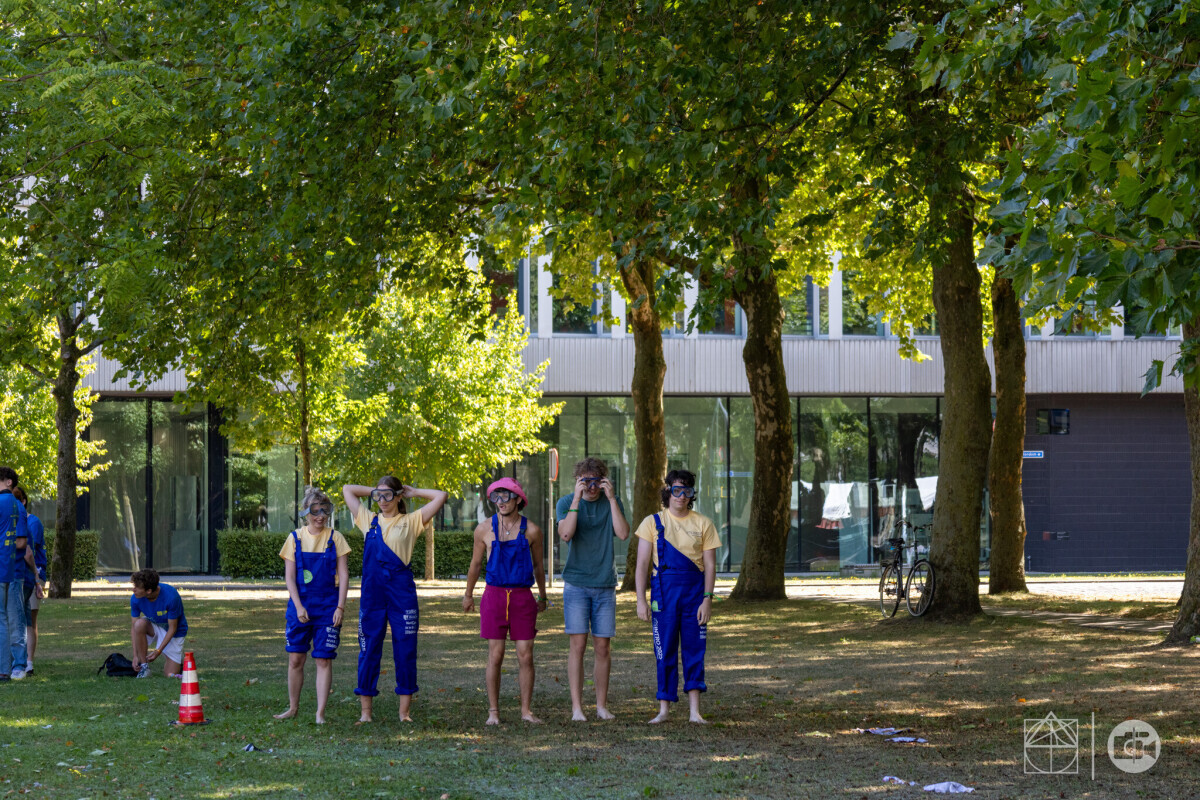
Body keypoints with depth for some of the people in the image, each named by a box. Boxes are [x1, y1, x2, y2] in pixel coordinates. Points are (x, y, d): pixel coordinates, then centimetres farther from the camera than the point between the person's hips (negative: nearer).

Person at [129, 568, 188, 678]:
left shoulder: (171, 596, -34)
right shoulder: (135, 599, -22)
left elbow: (172, 628, -24)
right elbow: (134, 627, -15)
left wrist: (158, 651, -27)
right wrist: (135, 655, -22)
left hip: (176, 631, -3)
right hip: (154, 626, 3)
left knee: (171, 675, -11)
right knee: (139, 624, -33)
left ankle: (179, 660, 26)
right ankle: (144, 667, -18)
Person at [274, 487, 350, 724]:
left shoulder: (335, 538, 1)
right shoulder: (295, 538, 3)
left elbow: (343, 575, 0)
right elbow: (289, 577, 0)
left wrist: (340, 607, -8)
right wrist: (298, 606, -10)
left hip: (327, 606, -1)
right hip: (300, 605, 1)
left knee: (324, 660, -2)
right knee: (295, 658, 4)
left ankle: (320, 713, 1)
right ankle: (293, 707, 19)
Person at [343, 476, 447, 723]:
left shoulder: (410, 522, 6)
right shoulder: (369, 520, 12)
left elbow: (440, 496, 2)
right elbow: (347, 490, 19)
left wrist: (413, 492, 10)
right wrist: (374, 491, 18)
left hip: (402, 590, -2)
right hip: (372, 590, 2)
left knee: (405, 651, 1)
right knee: (369, 649, 2)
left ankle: (405, 712, 8)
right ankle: (365, 711, 7)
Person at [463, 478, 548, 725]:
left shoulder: (531, 531, 1)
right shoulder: (485, 529, 2)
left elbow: (538, 566, 16)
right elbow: (475, 564, 15)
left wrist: (542, 597, 25)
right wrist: (468, 595, 24)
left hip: (522, 597, 0)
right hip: (494, 594, 0)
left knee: (526, 656, -1)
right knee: (495, 655, -1)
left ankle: (526, 711, 8)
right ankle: (493, 711, 6)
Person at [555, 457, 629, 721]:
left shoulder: (612, 502, 5)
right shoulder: (566, 503, 0)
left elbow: (623, 534, -11)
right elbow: (565, 534, -18)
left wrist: (611, 498, -14)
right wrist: (577, 499, -20)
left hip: (605, 585, 2)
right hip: (576, 584, -2)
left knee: (603, 647, 4)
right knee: (578, 643, -8)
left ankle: (602, 705, 13)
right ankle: (576, 707, -7)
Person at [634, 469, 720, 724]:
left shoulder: (703, 524, 6)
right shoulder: (653, 522, 4)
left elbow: (710, 565, 4)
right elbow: (642, 564, 2)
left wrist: (707, 599, -6)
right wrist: (641, 600, -6)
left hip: (694, 591, 1)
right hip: (664, 591, -1)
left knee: (694, 650, 0)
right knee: (665, 650, 0)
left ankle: (695, 710, 3)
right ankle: (664, 709, 7)